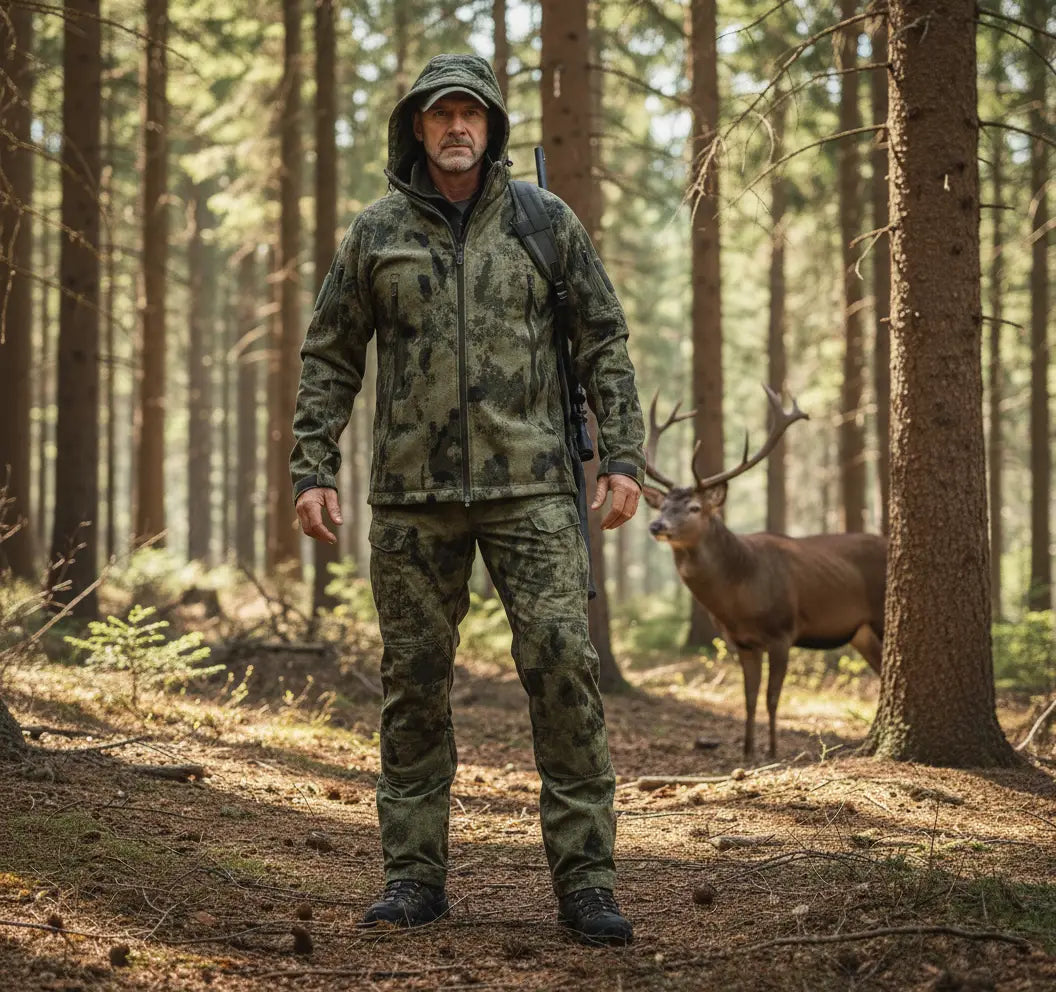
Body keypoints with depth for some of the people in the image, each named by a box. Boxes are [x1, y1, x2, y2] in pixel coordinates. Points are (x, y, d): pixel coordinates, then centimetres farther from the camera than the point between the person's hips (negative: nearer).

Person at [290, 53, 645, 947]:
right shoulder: (376, 234, 6)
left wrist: (623, 459, -2)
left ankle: (585, 878, -5)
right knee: (415, 680, 5)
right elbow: (329, 360, 9)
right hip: (413, 491, 1)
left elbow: (604, 344, 6)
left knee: (562, 663, -9)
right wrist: (313, 471, 1)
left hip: (529, 486, -1)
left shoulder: (547, 223, 5)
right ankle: (414, 874, 14)